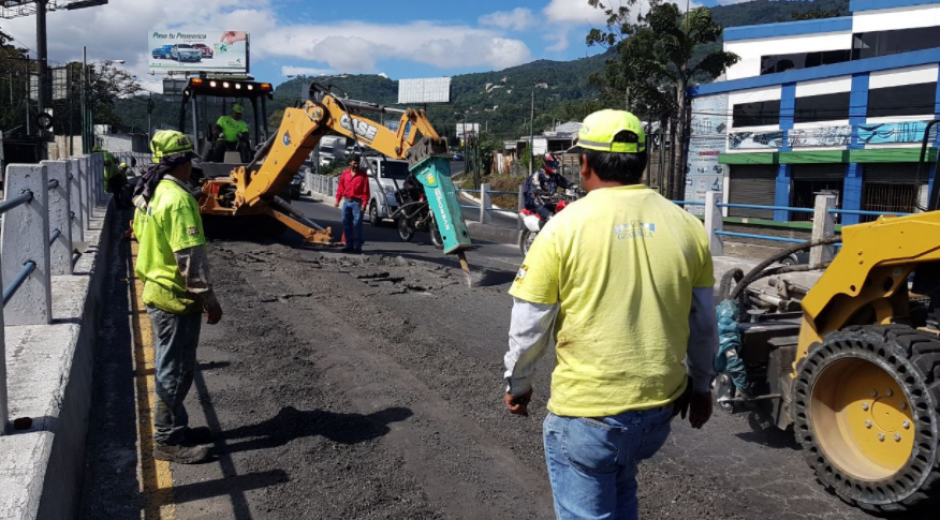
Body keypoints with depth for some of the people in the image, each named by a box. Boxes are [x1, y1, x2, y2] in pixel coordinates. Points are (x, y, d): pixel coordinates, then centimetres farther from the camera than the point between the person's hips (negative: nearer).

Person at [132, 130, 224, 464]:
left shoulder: (149, 194, 11)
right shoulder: (177, 198, -21)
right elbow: (190, 256, -24)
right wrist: (208, 298, -19)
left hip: (157, 293, 10)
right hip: (176, 298, -10)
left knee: (169, 367, 20)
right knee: (175, 370, 0)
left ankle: (171, 427, 32)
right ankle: (168, 441, 10)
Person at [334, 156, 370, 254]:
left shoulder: (363, 175, -1)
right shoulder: (345, 174, 9)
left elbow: (366, 191, -5)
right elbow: (341, 188, 11)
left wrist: (364, 203, -12)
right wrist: (338, 199, 2)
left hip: (357, 202, -4)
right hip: (347, 202, 4)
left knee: (357, 224, -8)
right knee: (346, 224, 7)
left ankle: (358, 246, -4)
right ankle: (349, 245, 15)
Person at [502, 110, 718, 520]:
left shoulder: (565, 227, -12)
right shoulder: (687, 226, -2)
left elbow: (529, 325, -7)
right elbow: (703, 324, 7)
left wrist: (517, 384, 9)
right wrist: (700, 385, 22)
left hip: (586, 410, -4)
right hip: (660, 403, 5)